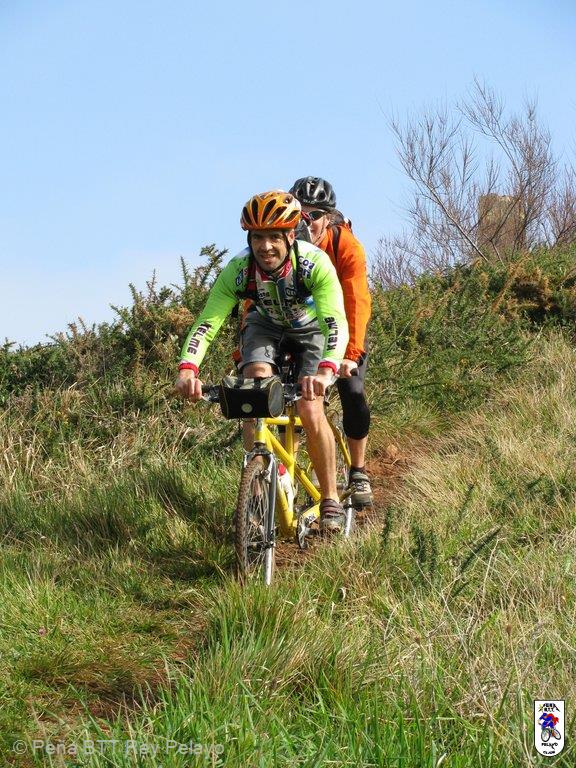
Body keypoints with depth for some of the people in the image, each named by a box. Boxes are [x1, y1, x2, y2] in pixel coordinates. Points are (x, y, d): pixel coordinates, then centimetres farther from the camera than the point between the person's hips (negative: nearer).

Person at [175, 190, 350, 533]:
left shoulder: (315, 263, -37)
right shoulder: (238, 269, -30)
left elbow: (336, 323, -47)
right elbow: (207, 322, -35)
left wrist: (326, 370, -65)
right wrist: (187, 369, -54)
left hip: (310, 329, -2)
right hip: (265, 327, 2)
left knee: (311, 411, -19)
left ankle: (331, 499, -1)